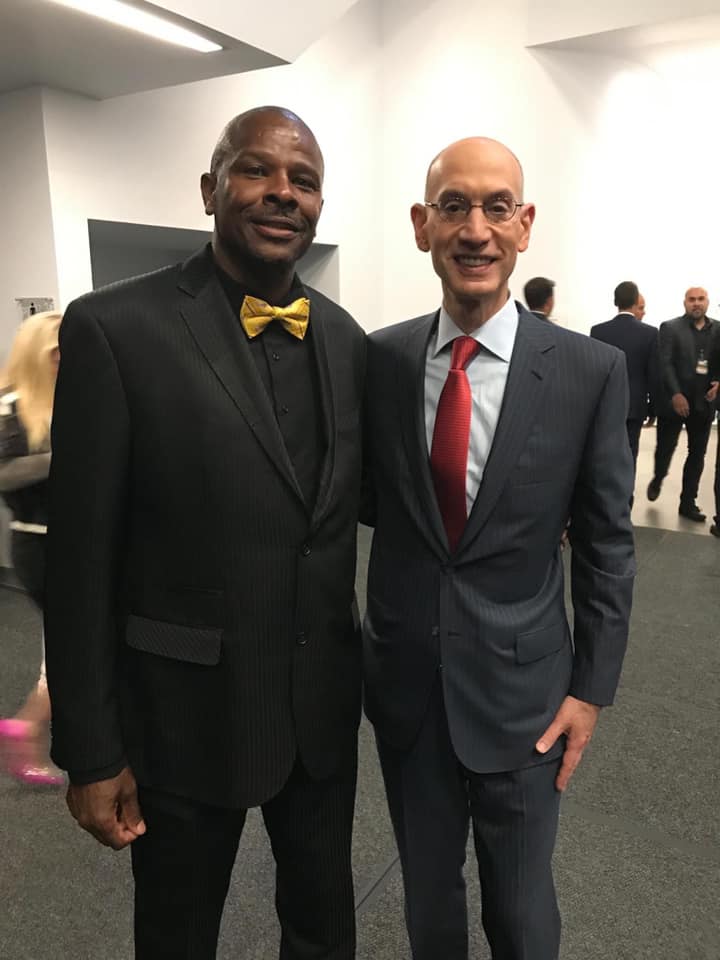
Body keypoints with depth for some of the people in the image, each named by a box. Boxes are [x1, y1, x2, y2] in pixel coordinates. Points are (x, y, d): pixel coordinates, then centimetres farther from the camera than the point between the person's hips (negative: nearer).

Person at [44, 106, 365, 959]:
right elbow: (81, 558, -13)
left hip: (324, 698, 4)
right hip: (187, 707, -4)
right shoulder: (115, 327, -14)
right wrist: (91, 749, -10)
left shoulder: (345, 337, 2)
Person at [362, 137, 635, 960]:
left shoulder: (591, 372, -10)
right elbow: (372, 500, 5)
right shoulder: (380, 359, -4)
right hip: (403, 676, 2)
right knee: (427, 891, 24)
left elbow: (606, 543, -4)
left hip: (520, 684, -1)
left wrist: (591, 686, -3)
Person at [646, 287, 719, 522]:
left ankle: (688, 502, 17)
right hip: (674, 400, -3)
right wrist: (675, 394, -18)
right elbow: (664, 363, -10)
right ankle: (658, 479, 35)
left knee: (697, 453, 7)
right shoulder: (670, 328, -2)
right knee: (665, 447, 4)